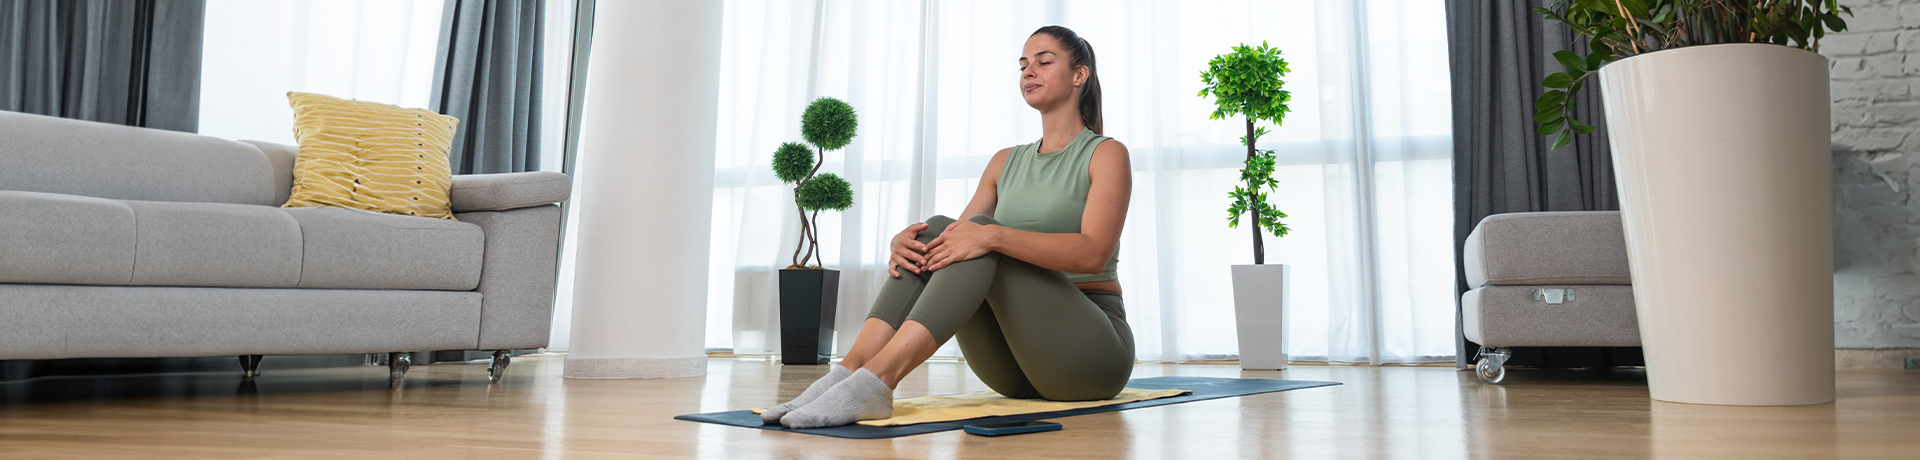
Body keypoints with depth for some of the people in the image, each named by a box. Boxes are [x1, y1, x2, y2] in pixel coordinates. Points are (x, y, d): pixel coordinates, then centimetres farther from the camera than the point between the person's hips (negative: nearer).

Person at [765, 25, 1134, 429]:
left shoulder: (1106, 154, -1)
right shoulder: (1006, 162, 18)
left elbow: (1094, 252, -19)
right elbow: (963, 237, 8)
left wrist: (993, 236, -33)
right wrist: (904, 241, -16)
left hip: (1093, 345, -5)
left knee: (982, 233, -29)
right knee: (935, 232, -18)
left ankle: (877, 380, -46)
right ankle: (850, 370, -36)